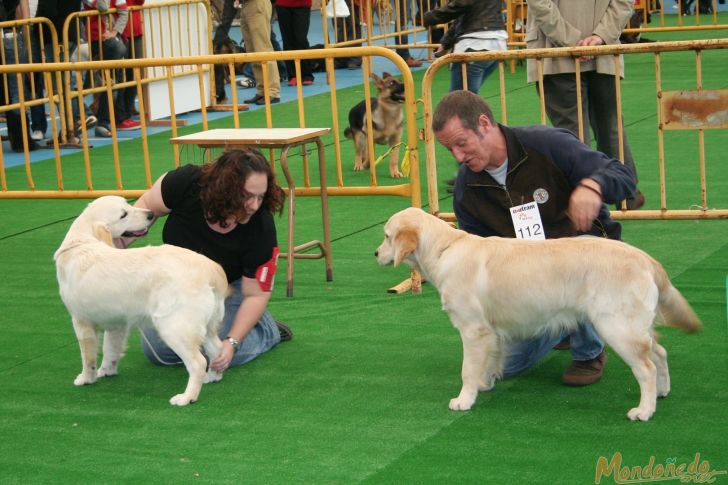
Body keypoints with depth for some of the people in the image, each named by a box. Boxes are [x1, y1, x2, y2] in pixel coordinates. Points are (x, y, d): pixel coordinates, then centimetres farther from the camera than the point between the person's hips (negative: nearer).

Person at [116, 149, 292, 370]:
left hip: (228, 286, -2)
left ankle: (268, 329, 7)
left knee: (219, 356, -22)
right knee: (159, 351, -8)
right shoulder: (188, 182, -31)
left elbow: (255, 294, -25)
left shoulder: (261, 229, -33)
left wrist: (232, 342, -35)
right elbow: (148, 204, -11)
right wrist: (124, 236, -27)